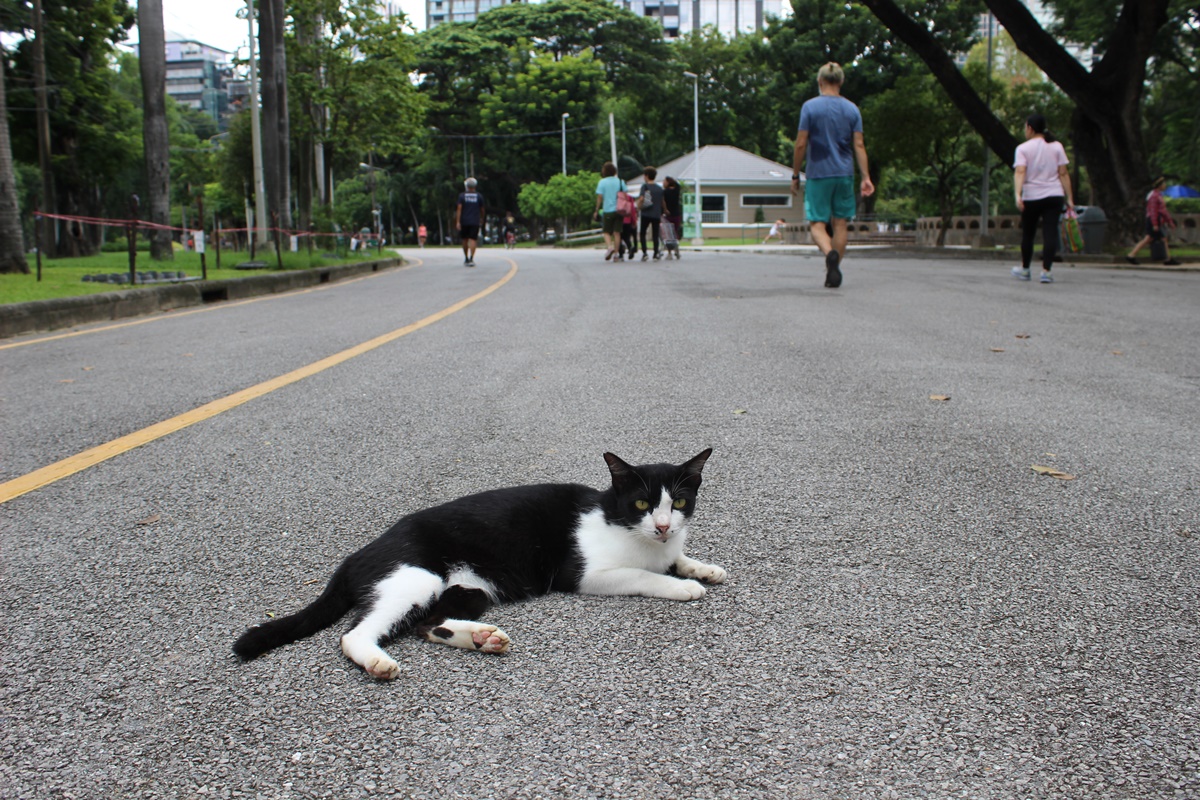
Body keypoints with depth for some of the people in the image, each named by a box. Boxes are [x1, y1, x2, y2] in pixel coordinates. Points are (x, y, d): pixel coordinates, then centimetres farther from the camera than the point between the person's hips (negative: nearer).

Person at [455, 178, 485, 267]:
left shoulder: (462, 196, 1)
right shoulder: (479, 196, 3)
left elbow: (459, 209, -7)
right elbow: (482, 210, 9)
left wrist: (457, 222, -9)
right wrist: (482, 219, 26)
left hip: (464, 222, 1)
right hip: (475, 222, 0)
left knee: (465, 240, 14)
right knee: (473, 240, -5)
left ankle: (466, 259, 22)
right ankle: (471, 259, -20)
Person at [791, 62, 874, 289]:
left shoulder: (810, 107, -4)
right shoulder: (852, 109, 5)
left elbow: (801, 144, -6)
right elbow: (859, 145, 0)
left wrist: (795, 175, 2)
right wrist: (866, 177, 0)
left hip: (818, 174, -3)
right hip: (844, 174, 3)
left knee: (817, 223, 1)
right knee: (840, 223, 10)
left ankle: (830, 253, -28)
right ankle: (834, 272, 11)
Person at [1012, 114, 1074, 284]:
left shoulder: (1023, 148, -1)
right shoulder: (1056, 146, 6)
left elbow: (1020, 172, -15)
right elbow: (1063, 173, 2)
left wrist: (1018, 195, -25)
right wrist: (1069, 198, 4)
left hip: (1031, 197, -1)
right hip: (1054, 195, 1)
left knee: (1028, 233, 13)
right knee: (1050, 233, -3)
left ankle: (1025, 269, 26)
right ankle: (1046, 271, -12)